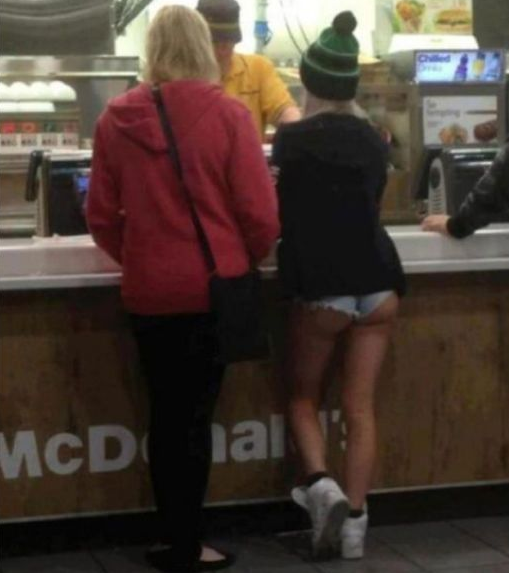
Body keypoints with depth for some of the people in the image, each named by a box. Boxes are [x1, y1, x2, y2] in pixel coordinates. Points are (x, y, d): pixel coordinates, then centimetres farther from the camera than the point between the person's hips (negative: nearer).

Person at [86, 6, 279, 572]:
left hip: (147, 291, 3)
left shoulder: (116, 118, -1)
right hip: (210, 287, -2)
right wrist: (247, 259, 12)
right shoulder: (227, 114, -9)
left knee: (164, 415, 14)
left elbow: (101, 216, 5)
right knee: (194, 416, 7)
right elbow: (259, 212, -8)